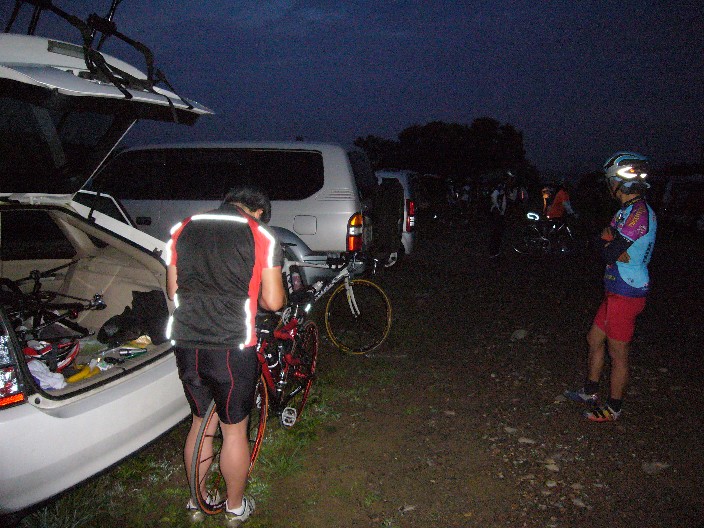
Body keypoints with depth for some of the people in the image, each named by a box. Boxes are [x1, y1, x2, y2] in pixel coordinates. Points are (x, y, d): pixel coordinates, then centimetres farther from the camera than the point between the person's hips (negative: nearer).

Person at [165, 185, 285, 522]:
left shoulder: (184, 229, 7)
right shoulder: (260, 235, -6)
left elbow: (173, 291, 13)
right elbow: (273, 301, -6)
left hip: (186, 346, 5)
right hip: (232, 349, -4)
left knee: (200, 422, 24)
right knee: (234, 431, 14)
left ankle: (197, 501, 41)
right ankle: (235, 507, 34)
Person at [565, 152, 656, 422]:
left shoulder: (639, 212, -20)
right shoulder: (630, 210, 12)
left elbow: (611, 252, -23)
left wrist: (610, 239, -5)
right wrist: (616, 245, -12)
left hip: (626, 295, -10)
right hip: (616, 291, 10)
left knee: (618, 354, 3)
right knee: (595, 339, 20)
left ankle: (613, 409, 19)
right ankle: (590, 392, 35)